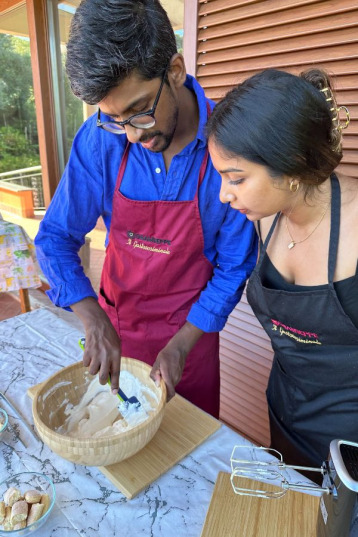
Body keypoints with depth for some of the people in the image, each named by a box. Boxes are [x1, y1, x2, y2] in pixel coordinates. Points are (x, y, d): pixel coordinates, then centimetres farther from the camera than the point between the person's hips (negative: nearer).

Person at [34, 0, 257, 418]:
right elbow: (56, 236, -10)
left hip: (192, 329, -1)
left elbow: (234, 266, -13)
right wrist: (94, 319, -23)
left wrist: (182, 345, -16)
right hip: (117, 324, 2)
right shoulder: (100, 138, -16)